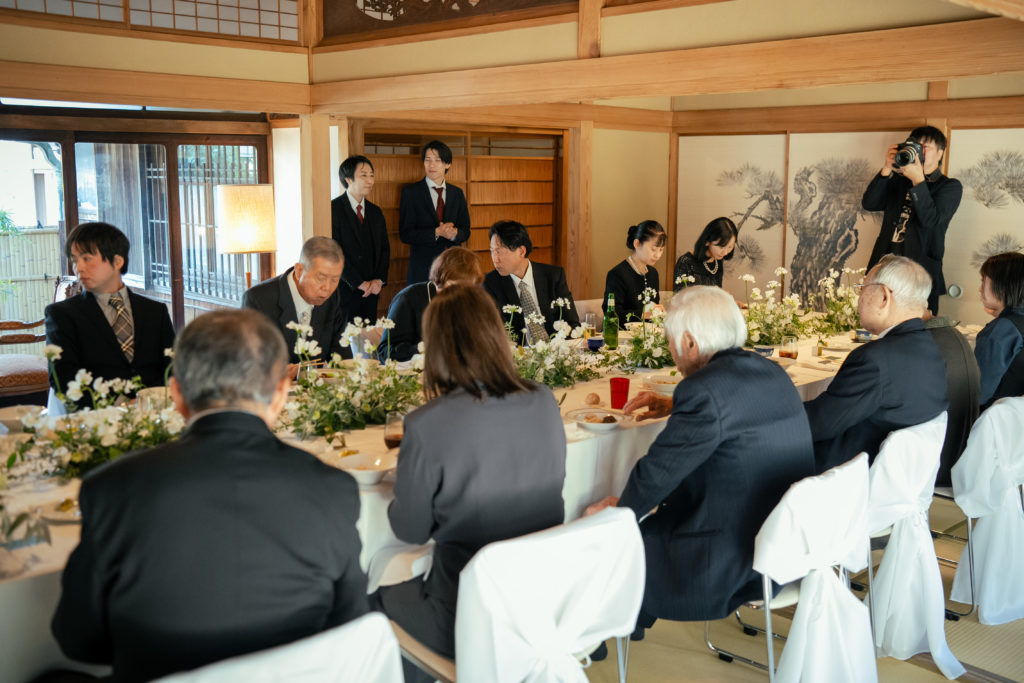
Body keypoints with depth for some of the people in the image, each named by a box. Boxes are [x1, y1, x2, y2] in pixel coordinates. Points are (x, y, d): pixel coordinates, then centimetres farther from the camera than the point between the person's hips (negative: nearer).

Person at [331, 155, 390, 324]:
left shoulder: (375, 212, 14)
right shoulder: (333, 209, -7)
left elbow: (384, 248, 15)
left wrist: (379, 279, -2)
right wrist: (360, 283, -13)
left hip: (371, 291, 6)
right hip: (345, 290, -6)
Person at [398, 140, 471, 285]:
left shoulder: (457, 193, 11)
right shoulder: (410, 192, 0)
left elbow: (465, 231, 12)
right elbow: (405, 234, -6)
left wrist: (454, 233, -12)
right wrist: (437, 232, -18)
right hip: (423, 268, -3)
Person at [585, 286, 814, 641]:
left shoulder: (704, 391, -23)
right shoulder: (773, 373, 3)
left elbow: (656, 472, -15)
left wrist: (618, 510, 3)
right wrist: (675, 407, 23)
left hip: (739, 565, -9)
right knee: (664, 511, 24)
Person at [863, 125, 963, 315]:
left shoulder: (950, 186, 6)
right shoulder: (898, 180, 17)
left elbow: (931, 220, -10)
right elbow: (868, 204, 3)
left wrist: (918, 180, -16)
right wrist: (887, 170, -7)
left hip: (921, 272, -3)